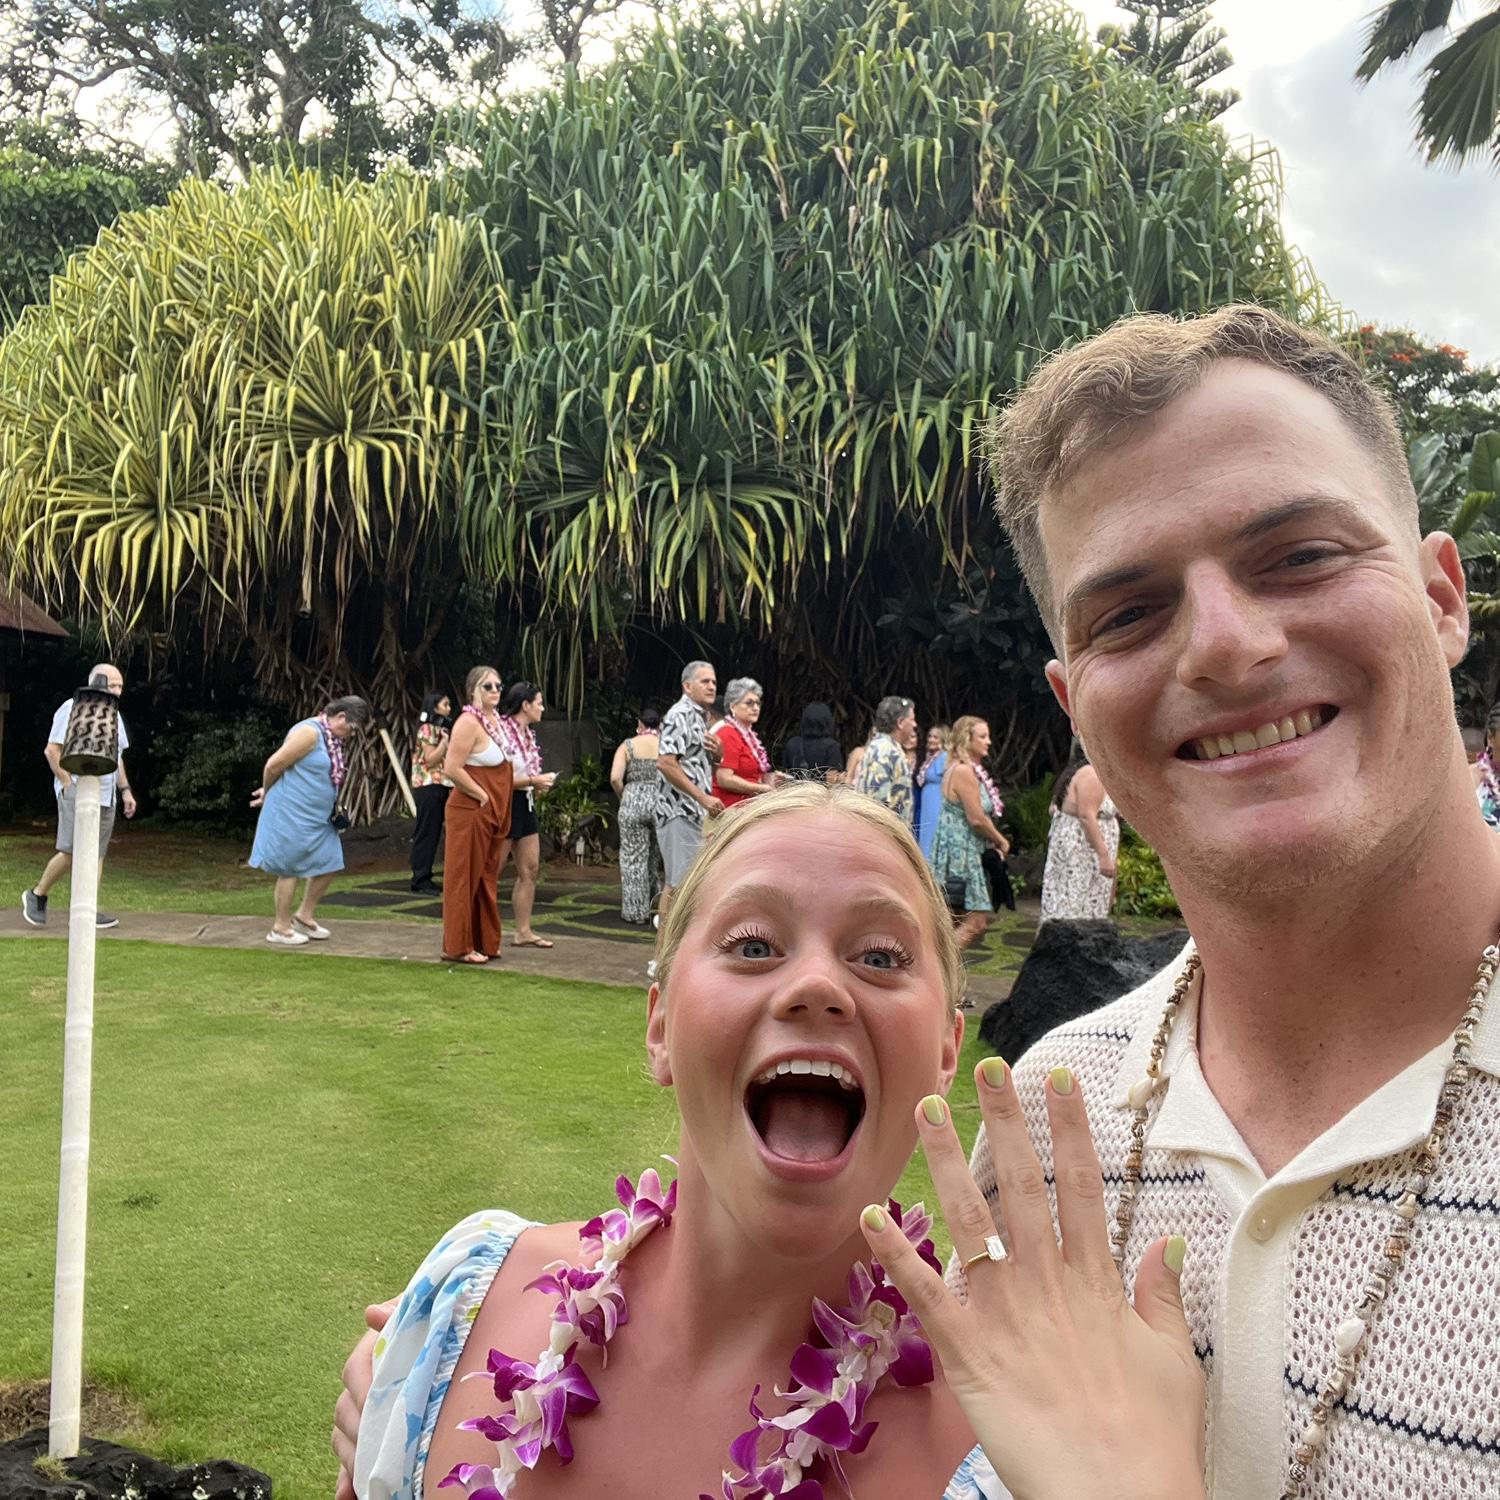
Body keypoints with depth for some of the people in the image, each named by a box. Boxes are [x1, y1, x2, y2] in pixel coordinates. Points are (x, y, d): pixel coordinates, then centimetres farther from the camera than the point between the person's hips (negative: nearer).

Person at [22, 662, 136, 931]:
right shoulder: (73, 708, -6)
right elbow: (52, 750, -9)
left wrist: (125, 790, 16)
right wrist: (68, 784, -14)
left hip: (105, 795, 7)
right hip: (77, 792, -7)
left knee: (96, 853, 3)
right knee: (72, 851, -12)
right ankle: (37, 895, 8)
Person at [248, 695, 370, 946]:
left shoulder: (336, 740, 10)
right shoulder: (310, 732, -19)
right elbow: (274, 765, -17)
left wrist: (269, 792, 19)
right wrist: (268, 794, 0)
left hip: (319, 817, 9)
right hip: (292, 814, -9)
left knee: (329, 864, 10)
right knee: (291, 868, 0)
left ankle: (305, 915, 25)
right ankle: (280, 928, 12)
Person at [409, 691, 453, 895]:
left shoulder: (438, 728, 19)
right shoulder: (427, 729, -9)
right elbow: (431, 760, -17)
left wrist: (447, 738, 10)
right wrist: (446, 739, -17)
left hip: (440, 786, 9)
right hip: (429, 786, -9)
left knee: (432, 833, 10)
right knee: (426, 833, -7)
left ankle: (424, 878, 14)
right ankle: (420, 881, -4)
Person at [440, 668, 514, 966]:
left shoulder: (495, 718, 11)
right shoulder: (469, 721, -16)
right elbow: (452, 769, -22)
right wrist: (481, 795, -16)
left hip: (494, 812, 9)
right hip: (470, 811, -9)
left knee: (487, 878, 14)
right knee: (465, 877, 0)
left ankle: (484, 941, 24)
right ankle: (458, 947, 9)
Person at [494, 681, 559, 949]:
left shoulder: (528, 733, 11)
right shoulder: (502, 731, -17)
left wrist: (539, 783, 5)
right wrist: (533, 781, -18)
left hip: (525, 805, 9)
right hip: (506, 804, -9)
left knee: (530, 869, 10)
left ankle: (523, 931, 17)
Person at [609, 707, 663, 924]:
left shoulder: (628, 746, 1)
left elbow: (615, 778, -9)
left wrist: (623, 797, 8)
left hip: (633, 802, -1)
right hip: (662, 803, 1)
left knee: (634, 858, 6)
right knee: (656, 857, 17)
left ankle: (636, 910, 9)